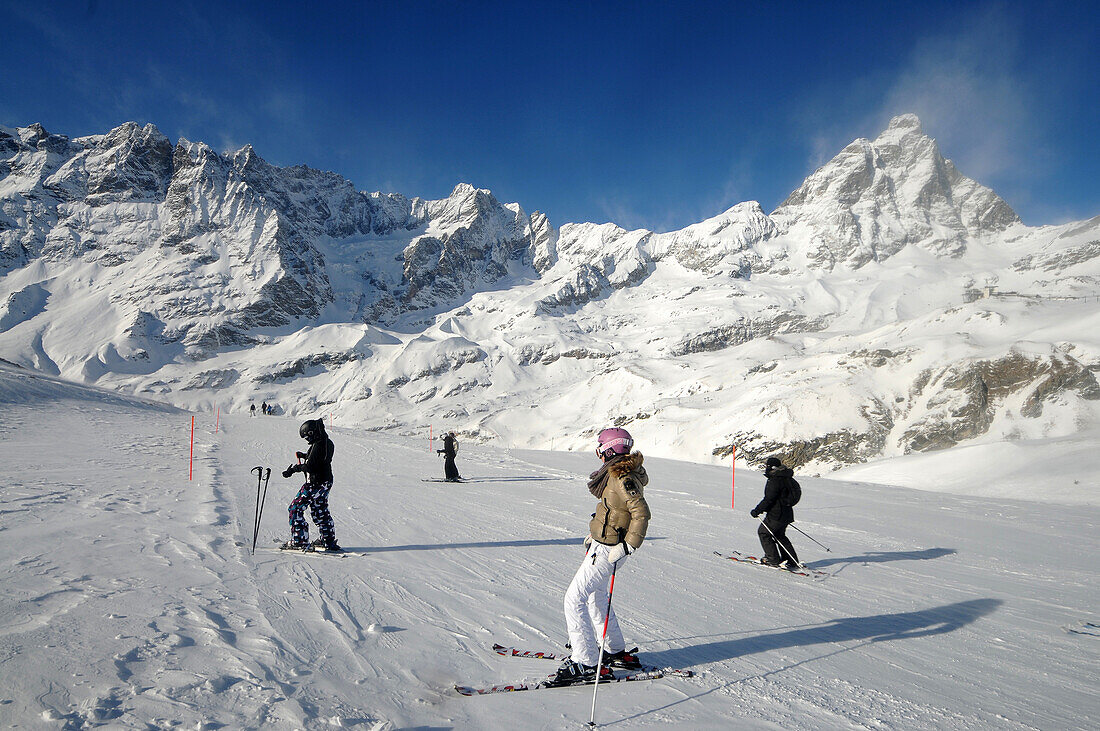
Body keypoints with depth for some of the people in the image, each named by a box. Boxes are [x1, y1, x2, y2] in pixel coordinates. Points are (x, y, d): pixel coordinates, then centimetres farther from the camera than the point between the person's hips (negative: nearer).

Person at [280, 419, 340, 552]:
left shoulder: (318, 445, -22)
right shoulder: (328, 443, 7)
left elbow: (310, 466, -26)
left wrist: (294, 468, -17)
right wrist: (305, 455, 27)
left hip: (315, 484, -10)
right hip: (326, 482, 10)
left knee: (295, 508, 0)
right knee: (320, 511, 22)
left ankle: (300, 541, 0)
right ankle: (329, 541, 28)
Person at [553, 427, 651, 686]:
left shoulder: (623, 477, -22)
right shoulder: (618, 473, 9)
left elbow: (641, 513, -28)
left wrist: (626, 546, -27)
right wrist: (595, 532, 25)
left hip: (608, 549, -11)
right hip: (602, 542, 11)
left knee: (574, 598, -8)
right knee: (596, 595, 23)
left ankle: (585, 664, -3)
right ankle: (617, 652, 34)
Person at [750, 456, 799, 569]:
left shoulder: (774, 481, -21)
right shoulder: (785, 478, 11)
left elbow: (768, 500, -22)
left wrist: (757, 511, -14)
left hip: (777, 515, -10)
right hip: (786, 513, 10)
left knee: (763, 532, 4)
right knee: (780, 535, 22)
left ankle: (773, 559, 5)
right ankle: (792, 561, 23)